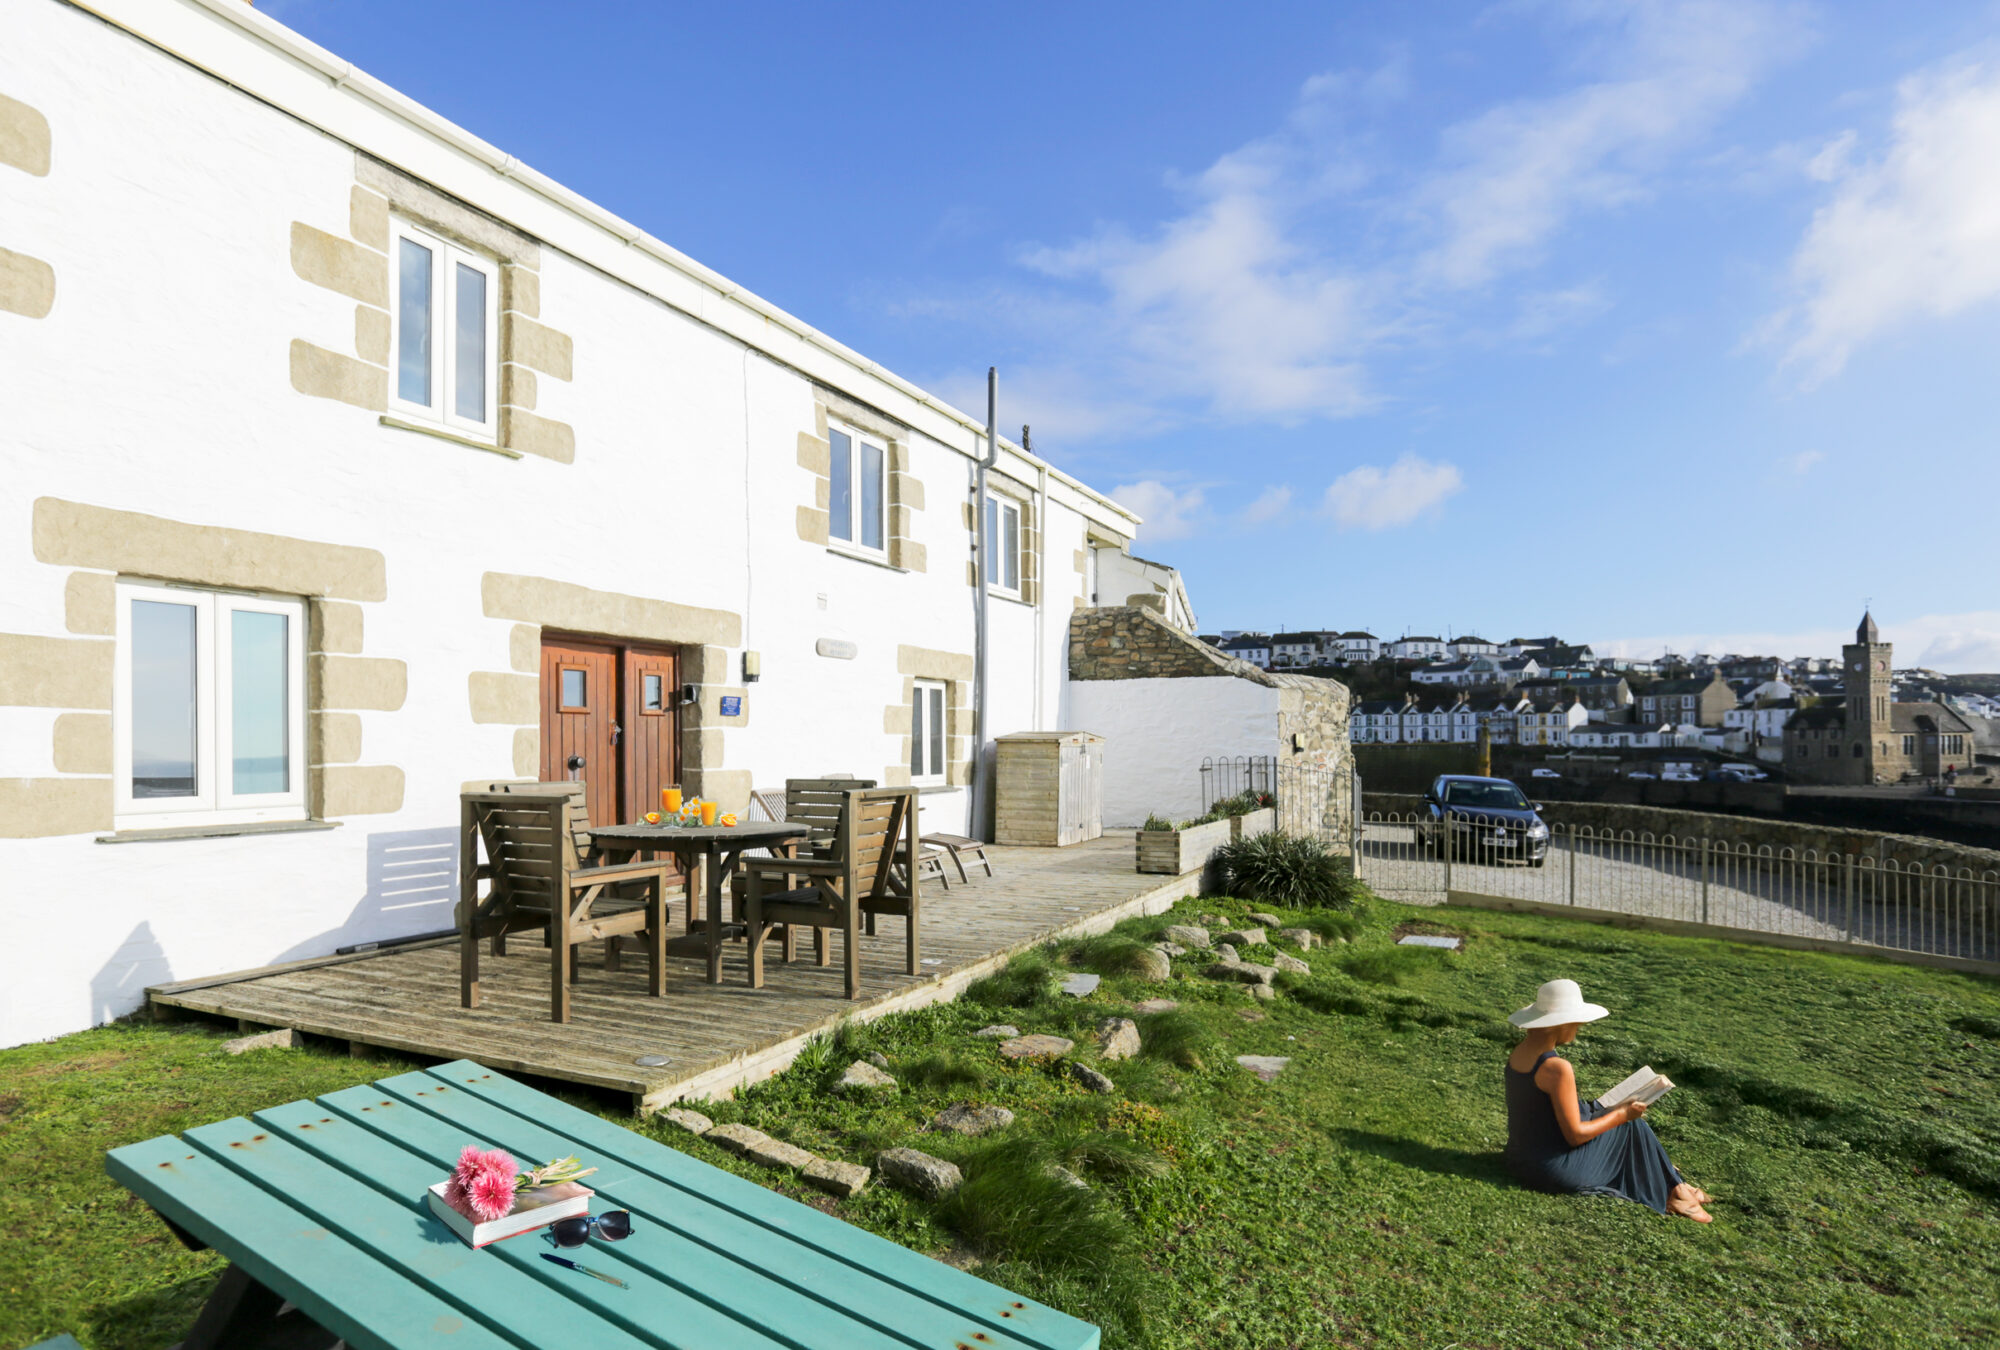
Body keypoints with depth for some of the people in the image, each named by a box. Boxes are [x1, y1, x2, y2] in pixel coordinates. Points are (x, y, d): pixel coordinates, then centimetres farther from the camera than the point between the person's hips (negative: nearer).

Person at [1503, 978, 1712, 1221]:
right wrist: (1622, 1114, -6)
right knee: (1631, 1127, 8)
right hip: (1553, 1171, -8)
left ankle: (1675, 1186, 32)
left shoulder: (1518, 1053, 1)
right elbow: (1575, 1135, -20)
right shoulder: (1557, 1068, -25)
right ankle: (1674, 1192, 28)